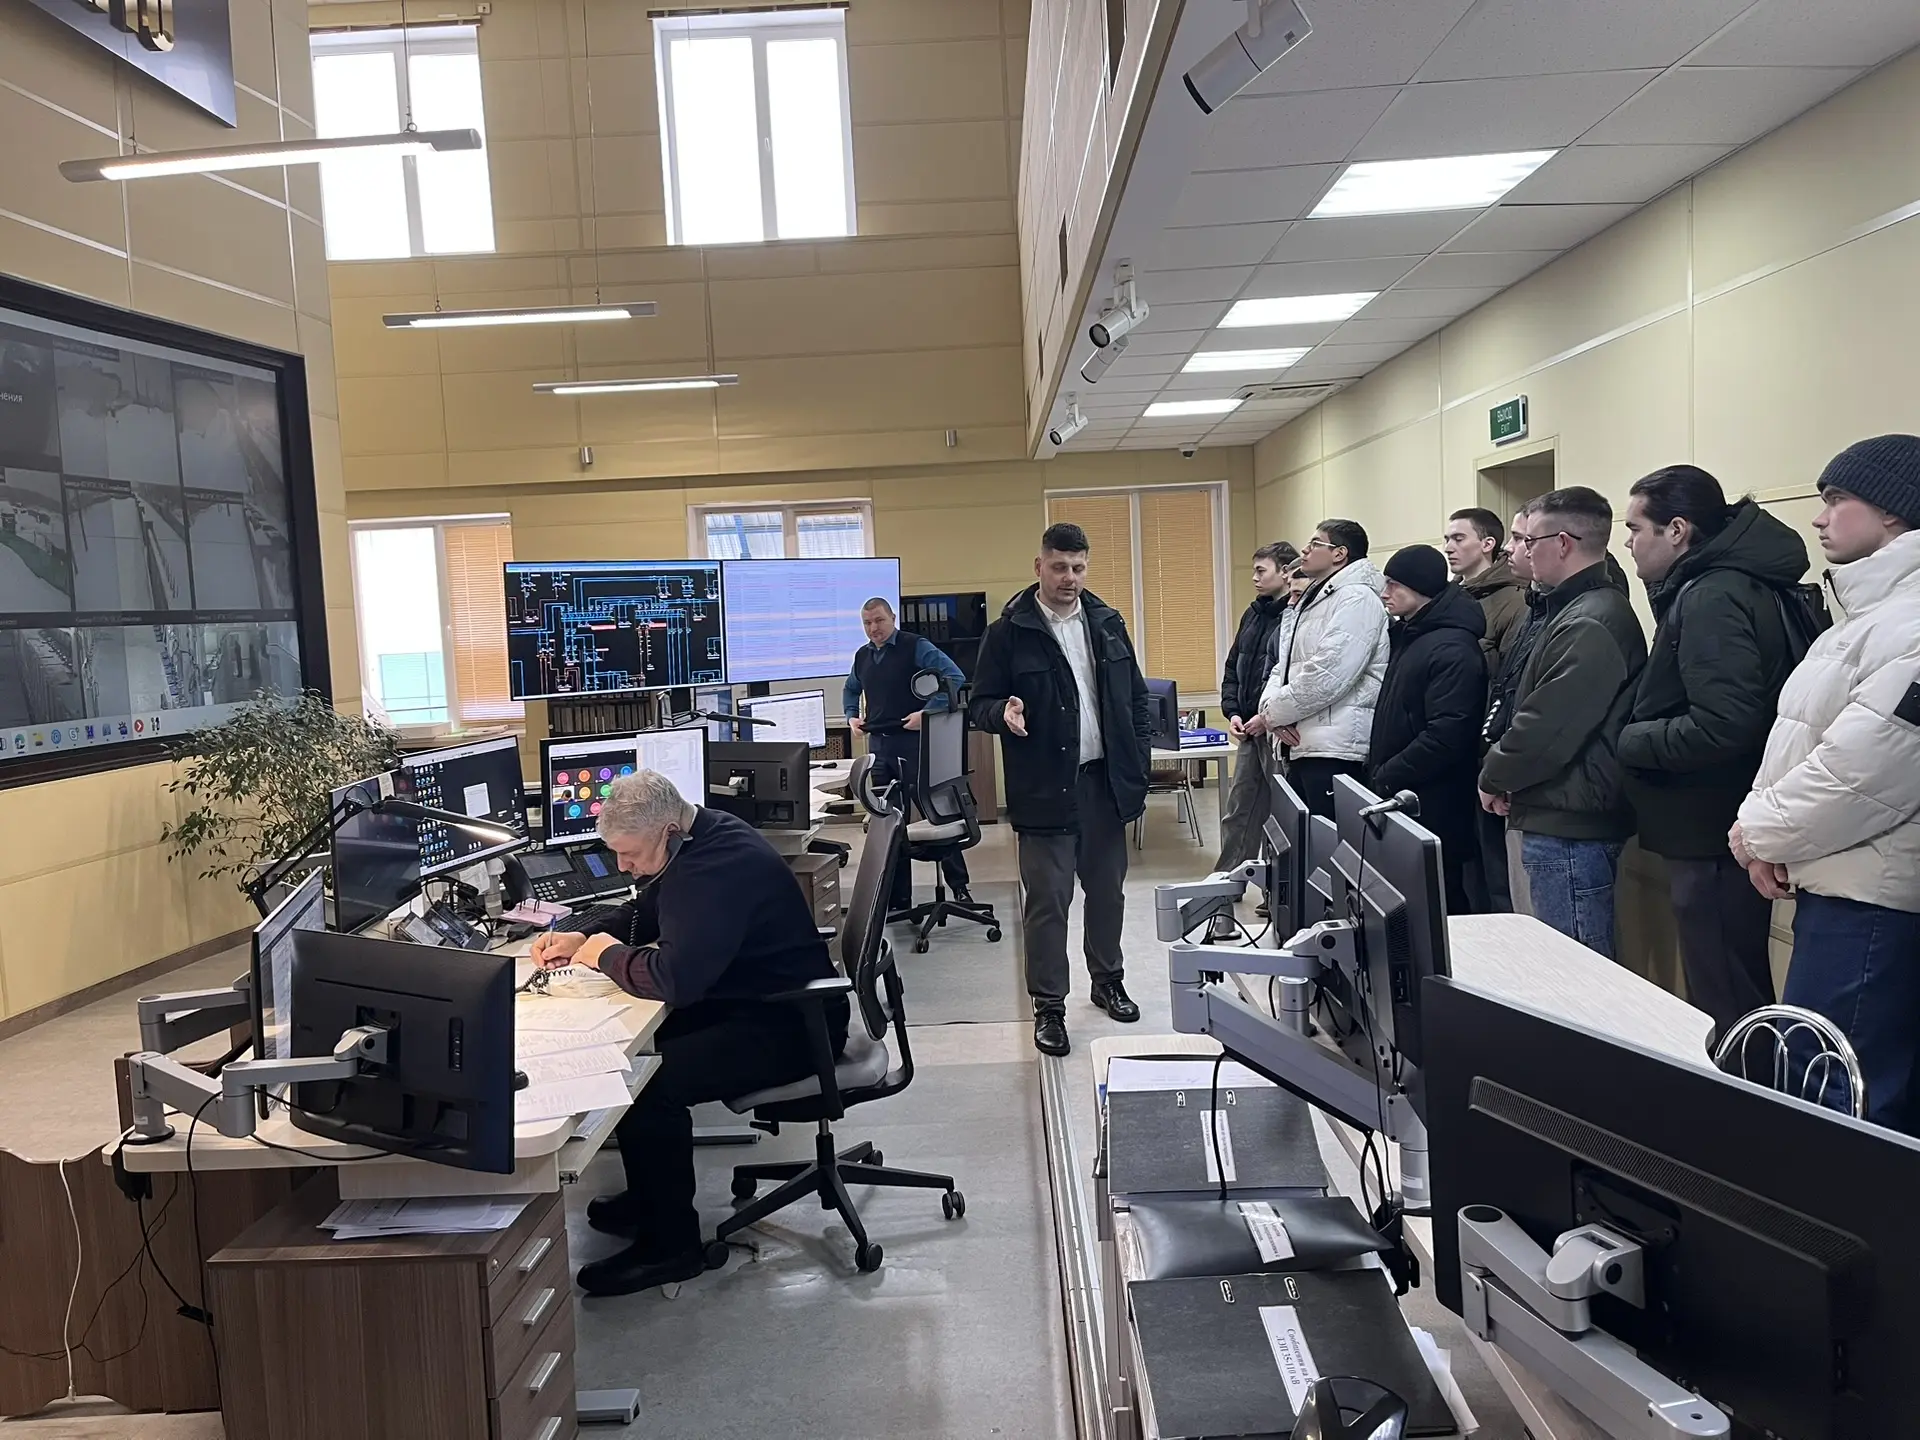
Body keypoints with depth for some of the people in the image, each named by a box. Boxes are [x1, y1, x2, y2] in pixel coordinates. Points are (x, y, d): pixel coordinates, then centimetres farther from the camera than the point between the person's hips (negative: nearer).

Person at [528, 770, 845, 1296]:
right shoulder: (696, 844, 5)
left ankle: (670, 1244, -3)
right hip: (744, 1001, 11)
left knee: (652, 1083, -23)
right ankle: (651, 1196, 22)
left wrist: (608, 955, -14)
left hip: (788, 1027, -11)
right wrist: (584, 939, 5)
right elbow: (644, 912, 23)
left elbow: (675, 977, -33)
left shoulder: (722, 866, -27)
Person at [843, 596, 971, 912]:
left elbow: (955, 679, -16)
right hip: (879, 745, 6)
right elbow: (850, 690, 32)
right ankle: (897, 897, 15)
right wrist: (851, 716, 14)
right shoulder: (862, 656, 13)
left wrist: (927, 712, -21)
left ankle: (959, 886, 11)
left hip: (915, 743, -6)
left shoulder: (916, 647, -7)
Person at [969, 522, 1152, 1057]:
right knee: (1047, 902, 0)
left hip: (1104, 782, 4)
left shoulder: (1107, 623, 8)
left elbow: (1135, 699, 13)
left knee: (1108, 891, 15)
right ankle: (1049, 1006, 12)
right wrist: (1003, 713, -24)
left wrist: (1138, 767, 7)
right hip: (1044, 789, -4)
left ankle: (1108, 981, 35)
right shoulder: (1009, 632, -5)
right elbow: (982, 705, -1)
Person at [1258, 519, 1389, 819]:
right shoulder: (1310, 601, 23)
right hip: (1301, 744, 9)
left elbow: (1326, 674, -19)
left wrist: (1272, 713, -8)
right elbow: (1284, 664, 20)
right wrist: (1271, 704, -2)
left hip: (1333, 749, -9)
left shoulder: (1356, 598, -8)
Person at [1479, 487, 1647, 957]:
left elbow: (1547, 728, -23)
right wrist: (1503, 773, 5)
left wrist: (1494, 777, -6)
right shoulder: (1581, 610, 15)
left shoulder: (1588, 625, -19)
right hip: (1571, 821, 10)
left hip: (1570, 830, -10)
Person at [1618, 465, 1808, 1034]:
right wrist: (1642, 728, 5)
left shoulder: (1713, 597, -19)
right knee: (1738, 995, 21)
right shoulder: (1723, 585, 13)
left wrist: (1629, 741, -15)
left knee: (1724, 1008, 0)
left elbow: (1720, 726, -28)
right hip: (1717, 828, 11)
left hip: (1714, 837, -11)